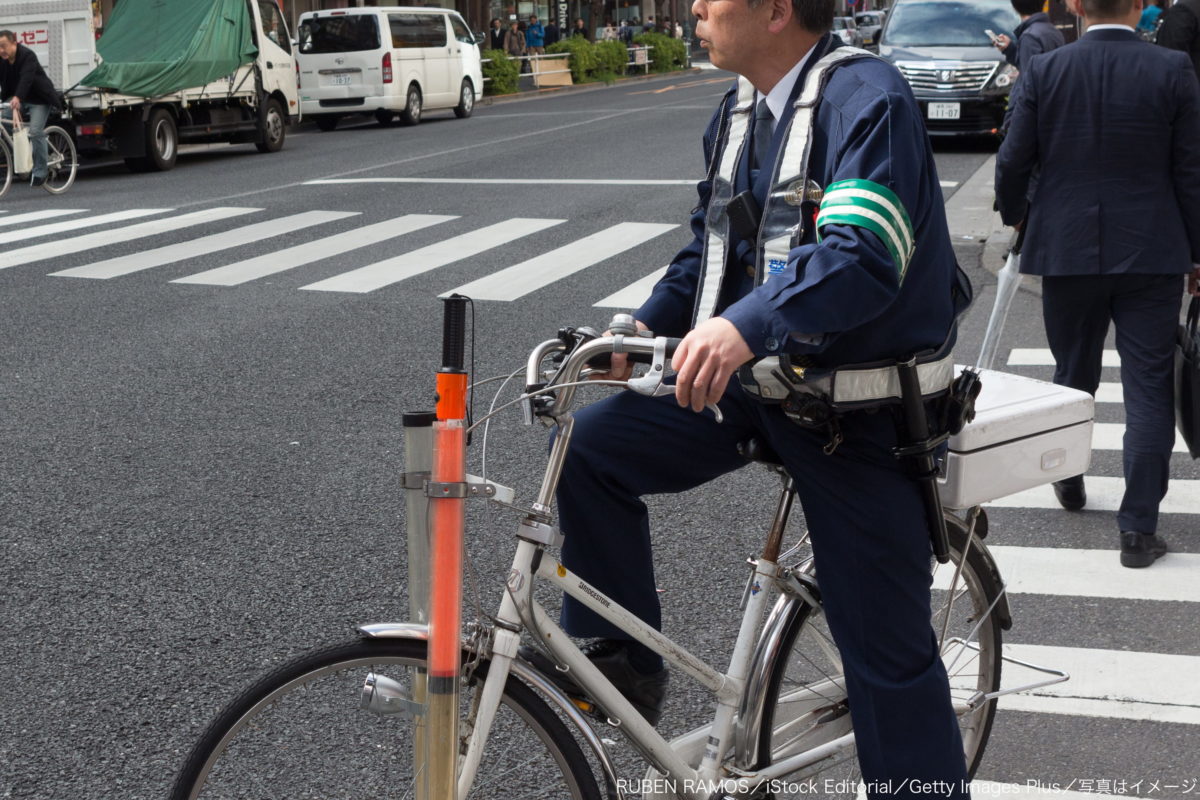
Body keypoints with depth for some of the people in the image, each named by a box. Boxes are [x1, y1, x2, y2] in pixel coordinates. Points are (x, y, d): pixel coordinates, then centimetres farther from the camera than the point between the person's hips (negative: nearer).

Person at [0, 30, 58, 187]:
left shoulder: (28, 56, -24)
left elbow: (26, 78, -39)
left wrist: (17, 98, -54)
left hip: (38, 99, -7)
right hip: (15, 99, 7)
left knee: (35, 132, -19)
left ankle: (39, 173, -9)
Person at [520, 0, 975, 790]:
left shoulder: (867, 101, -19)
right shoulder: (740, 110, 8)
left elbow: (863, 256, -34)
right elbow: (711, 247, 17)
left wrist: (745, 324, -48)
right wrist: (641, 331, 2)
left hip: (856, 407, -7)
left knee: (887, 648, -3)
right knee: (590, 445, -4)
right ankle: (619, 658, 11)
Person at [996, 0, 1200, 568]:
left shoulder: (1043, 71, -5)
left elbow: (1012, 162, -1)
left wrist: (1015, 216, 19)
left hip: (1067, 249, 2)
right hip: (1152, 255, -2)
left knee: (1073, 373, 20)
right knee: (1149, 388, 2)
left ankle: (1068, 481, 40)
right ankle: (1138, 529, 0)